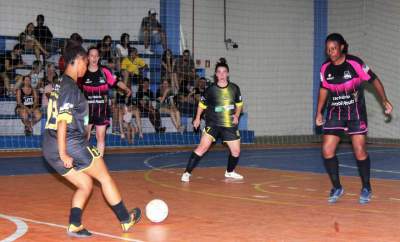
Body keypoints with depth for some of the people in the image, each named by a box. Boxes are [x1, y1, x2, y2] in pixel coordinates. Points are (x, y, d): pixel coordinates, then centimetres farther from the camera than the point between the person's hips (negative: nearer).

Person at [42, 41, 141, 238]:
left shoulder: (60, 84, 16)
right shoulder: (70, 87, -13)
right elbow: (62, 121, -21)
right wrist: (63, 154, -22)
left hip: (50, 148, 9)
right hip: (70, 145, -9)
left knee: (85, 185, 16)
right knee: (104, 177, 7)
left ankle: (75, 226, 2)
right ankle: (126, 220, 17)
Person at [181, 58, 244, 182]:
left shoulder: (234, 88, 0)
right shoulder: (211, 89, -7)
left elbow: (239, 104, 14)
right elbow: (202, 104, 6)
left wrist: (236, 115, -1)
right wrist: (197, 118, 1)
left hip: (230, 125, 4)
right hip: (212, 124, -3)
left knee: (236, 151, 9)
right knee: (203, 146, -18)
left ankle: (230, 172, 38)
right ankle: (187, 173, -13)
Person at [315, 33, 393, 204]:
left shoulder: (355, 63, -14)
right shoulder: (325, 68, -2)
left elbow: (374, 80, -5)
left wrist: (384, 101, -8)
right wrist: (319, 112, 11)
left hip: (356, 113, -4)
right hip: (335, 113, 4)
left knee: (360, 151, -6)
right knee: (327, 150, -5)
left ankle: (366, 188, 15)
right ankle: (337, 188, 12)